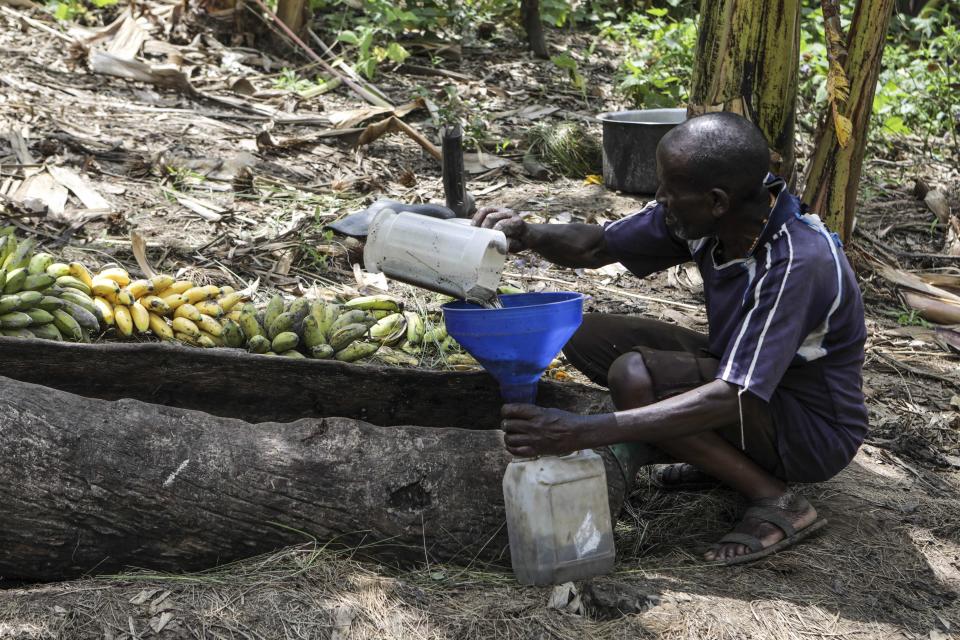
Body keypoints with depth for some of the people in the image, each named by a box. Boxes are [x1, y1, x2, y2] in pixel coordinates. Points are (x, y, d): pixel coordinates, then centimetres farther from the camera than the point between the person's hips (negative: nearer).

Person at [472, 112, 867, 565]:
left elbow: (731, 399, -38)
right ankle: (731, 456, 5)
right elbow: (595, 247, 1)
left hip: (814, 430, -8)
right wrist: (528, 235, -22)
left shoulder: (796, 264, -33)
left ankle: (776, 501, -13)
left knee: (634, 375, -29)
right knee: (587, 335, -4)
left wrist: (585, 432, -42)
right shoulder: (710, 217, -11)